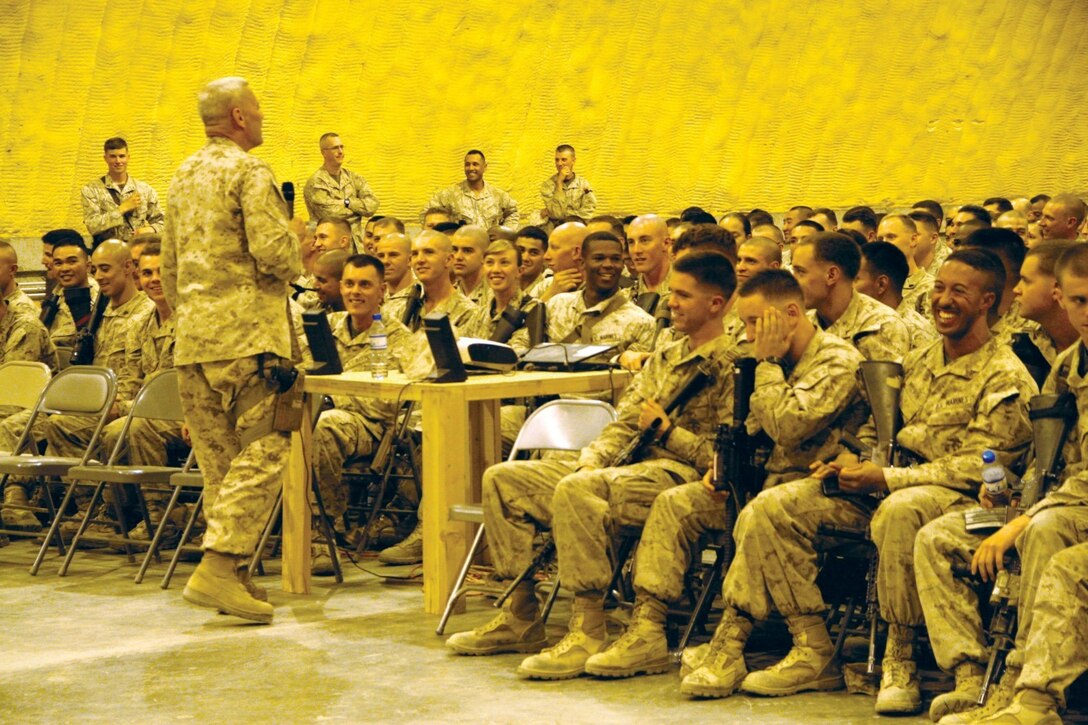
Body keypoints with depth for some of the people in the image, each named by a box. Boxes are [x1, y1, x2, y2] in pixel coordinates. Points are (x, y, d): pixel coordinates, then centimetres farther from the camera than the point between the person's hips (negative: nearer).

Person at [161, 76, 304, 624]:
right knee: (262, 451, -9)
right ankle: (219, 566, -18)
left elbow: (169, 264, 23)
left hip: (192, 339, 9)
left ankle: (232, 573, 12)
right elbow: (275, 254, -17)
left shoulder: (184, 175, 18)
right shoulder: (249, 172, -8)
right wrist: (294, 235, 4)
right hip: (247, 332, -8)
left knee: (219, 457, 10)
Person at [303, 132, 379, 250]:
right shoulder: (315, 183, -5)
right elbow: (331, 214, -15)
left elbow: (373, 205, 2)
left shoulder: (353, 177, 13)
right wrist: (359, 206, 0)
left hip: (357, 244, 5)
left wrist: (348, 202, -10)